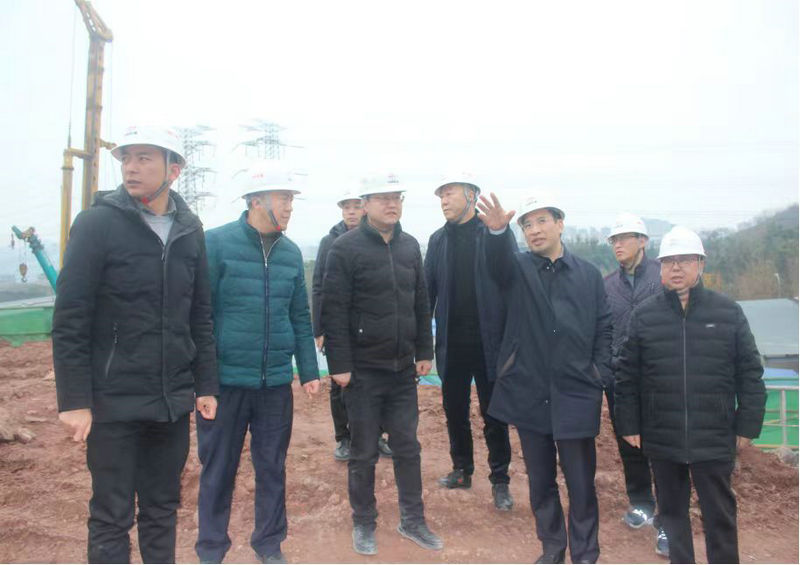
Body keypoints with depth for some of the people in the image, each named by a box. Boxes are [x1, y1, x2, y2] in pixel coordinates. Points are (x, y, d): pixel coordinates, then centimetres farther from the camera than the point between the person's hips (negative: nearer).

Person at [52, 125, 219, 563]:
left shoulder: (190, 231, 5)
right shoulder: (97, 223, -8)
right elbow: (69, 321, -10)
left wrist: (205, 385, 8)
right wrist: (74, 400, -13)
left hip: (173, 402, 4)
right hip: (114, 402, -4)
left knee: (162, 509, 16)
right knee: (112, 516, 8)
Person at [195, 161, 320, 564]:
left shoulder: (291, 252, 6)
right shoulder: (217, 243, -9)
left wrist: (309, 371, 10)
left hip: (276, 382, 4)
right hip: (226, 379, -4)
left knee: (272, 468, 14)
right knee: (218, 469, 11)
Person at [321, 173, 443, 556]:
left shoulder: (410, 246, 8)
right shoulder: (346, 247, -10)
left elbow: (421, 304, 12)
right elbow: (334, 311, -12)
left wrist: (424, 352, 9)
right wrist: (340, 365, -15)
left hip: (403, 368, 5)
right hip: (363, 369, -4)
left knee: (407, 447, 14)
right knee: (364, 452, 9)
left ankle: (412, 520, 30)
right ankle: (363, 524, 28)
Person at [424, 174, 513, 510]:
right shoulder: (439, 240, 8)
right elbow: (429, 291, 7)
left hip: (489, 343, -4)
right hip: (452, 342, 4)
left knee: (494, 415, 7)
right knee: (454, 411, 15)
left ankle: (499, 480, 23)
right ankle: (462, 470, 33)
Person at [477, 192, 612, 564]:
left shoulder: (589, 275, 5)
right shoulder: (518, 268, 3)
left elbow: (604, 329, 7)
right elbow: (497, 260, -21)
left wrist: (600, 378, -2)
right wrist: (497, 230, -42)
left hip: (576, 394, 0)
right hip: (529, 392, 1)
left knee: (581, 482, 8)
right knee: (540, 480, 15)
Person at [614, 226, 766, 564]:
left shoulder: (728, 312, 0)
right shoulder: (644, 315, 0)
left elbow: (749, 372, 3)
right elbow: (627, 377, 2)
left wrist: (748, 425, 1)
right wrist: (629, 426, 1)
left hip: (714, 438, -1)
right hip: (661, 438, 1)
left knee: (720, 513, 11)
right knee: (672, 510, 15)